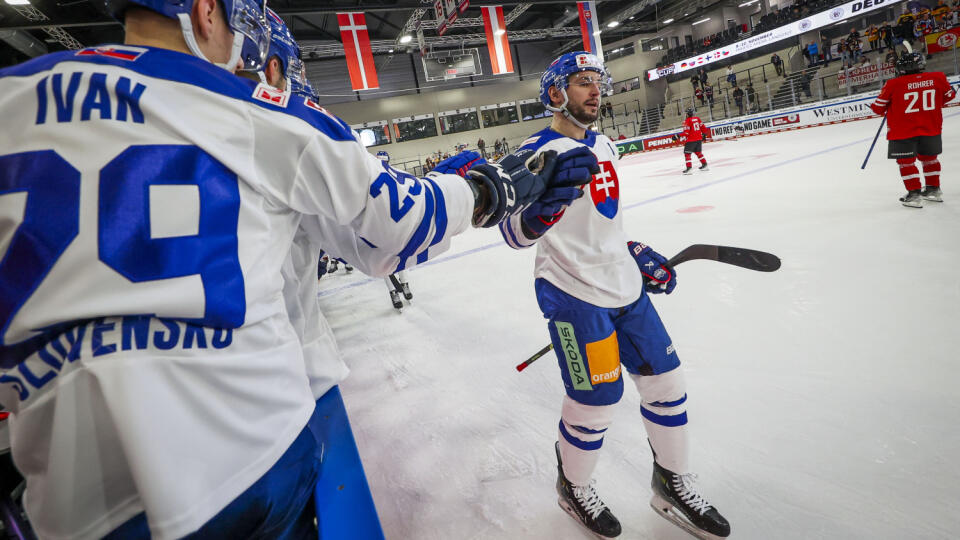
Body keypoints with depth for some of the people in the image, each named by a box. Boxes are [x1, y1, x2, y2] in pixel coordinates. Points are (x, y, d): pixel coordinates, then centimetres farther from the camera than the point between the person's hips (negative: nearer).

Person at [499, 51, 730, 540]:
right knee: (595, 401, 0)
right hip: (573, 294, -8)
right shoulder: (537, 153, -12)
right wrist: (538, 210, -41)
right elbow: (514, 234, -21)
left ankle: (673, 485, 36)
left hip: (623, 285, 8)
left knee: (665, 382, 12)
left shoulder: (604, 145, 14)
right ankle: (573, 488, 31)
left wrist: (637, 253, 19)